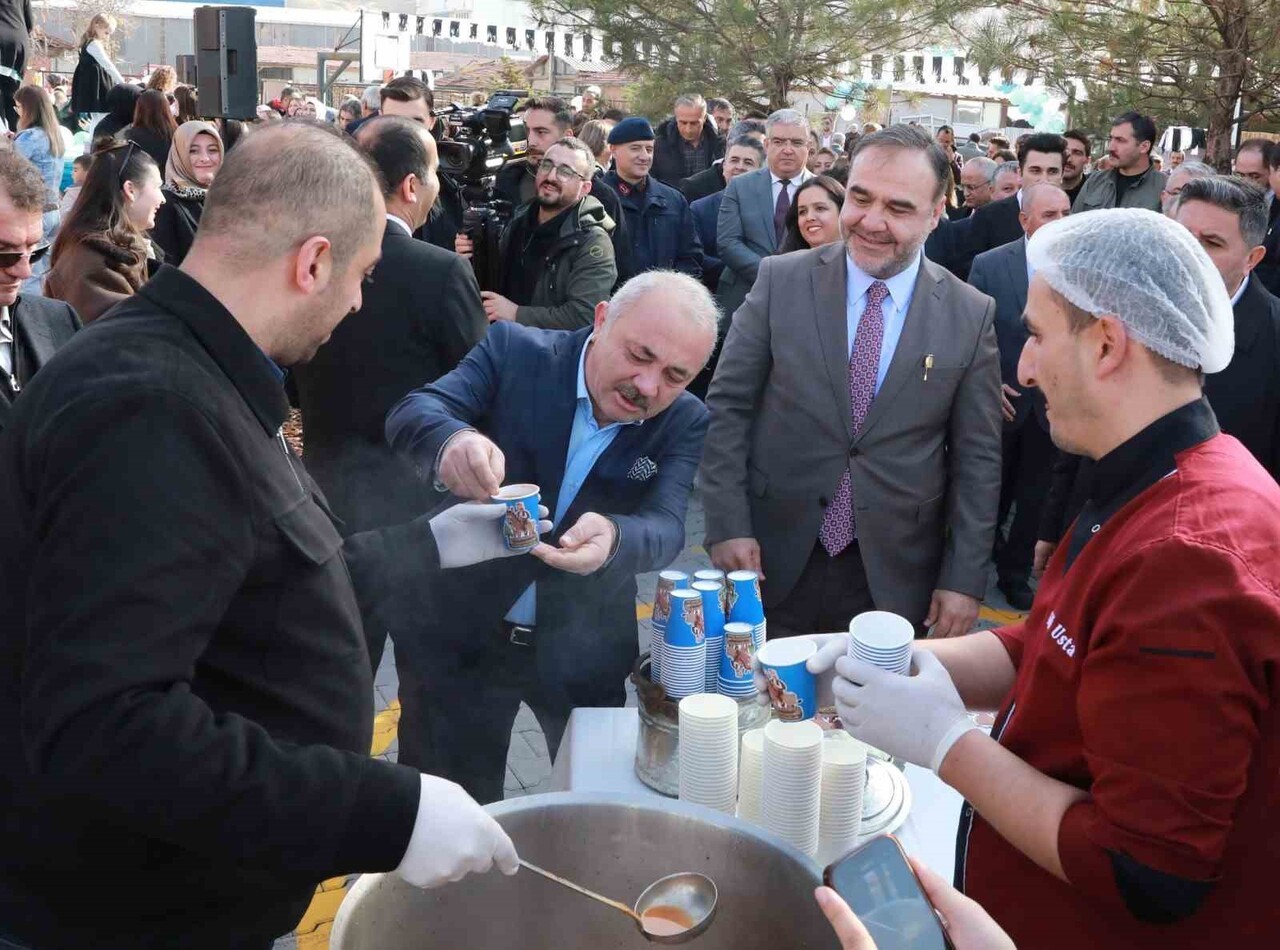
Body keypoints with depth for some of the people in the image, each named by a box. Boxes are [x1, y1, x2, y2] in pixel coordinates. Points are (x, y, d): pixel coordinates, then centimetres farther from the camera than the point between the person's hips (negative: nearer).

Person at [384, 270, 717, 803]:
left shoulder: (683, 423, -8)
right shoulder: (516, 352, -12)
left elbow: (664, 529, -20)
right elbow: (411, 413, -23)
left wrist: (612, 537, -44)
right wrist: (452, 440, -47)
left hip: (584, 652, 2)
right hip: (459, 633, -1)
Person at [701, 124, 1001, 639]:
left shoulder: (971, 315, -2)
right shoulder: (781, 280, -4)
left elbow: (976, 458, 1)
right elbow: (727, 407, -2)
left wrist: (964, 579, -2)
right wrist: (728, 525, -9)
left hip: (894, 578, 0)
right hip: (774, 562, 0)